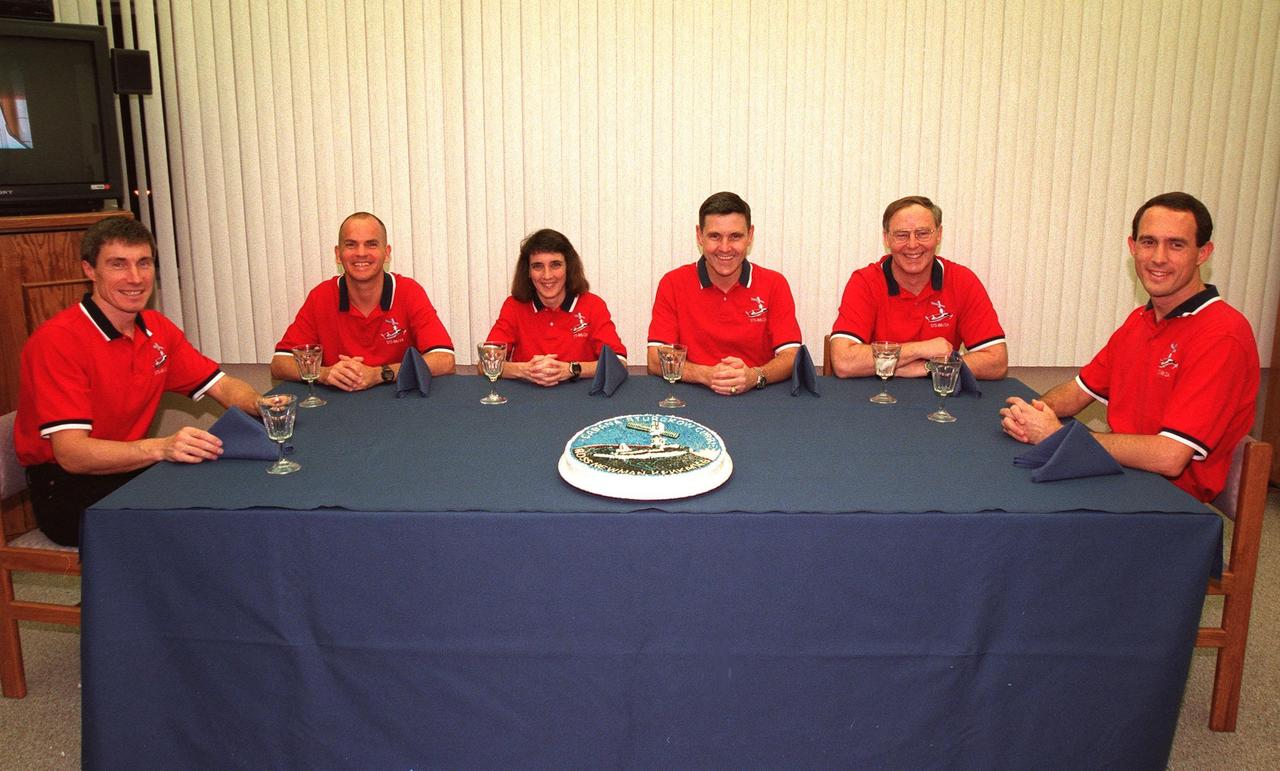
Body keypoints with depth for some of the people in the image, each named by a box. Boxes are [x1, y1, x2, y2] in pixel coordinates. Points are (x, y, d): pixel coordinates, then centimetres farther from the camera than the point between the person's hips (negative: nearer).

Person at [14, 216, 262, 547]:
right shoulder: (59, 340, -18)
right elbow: (72, 453, -25)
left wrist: (261, 405, -16)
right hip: (65, 487, -7)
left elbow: (223, 386, 8)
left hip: (130, 470, 7)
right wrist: (161, 448, -42)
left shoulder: (157, 329, 4)